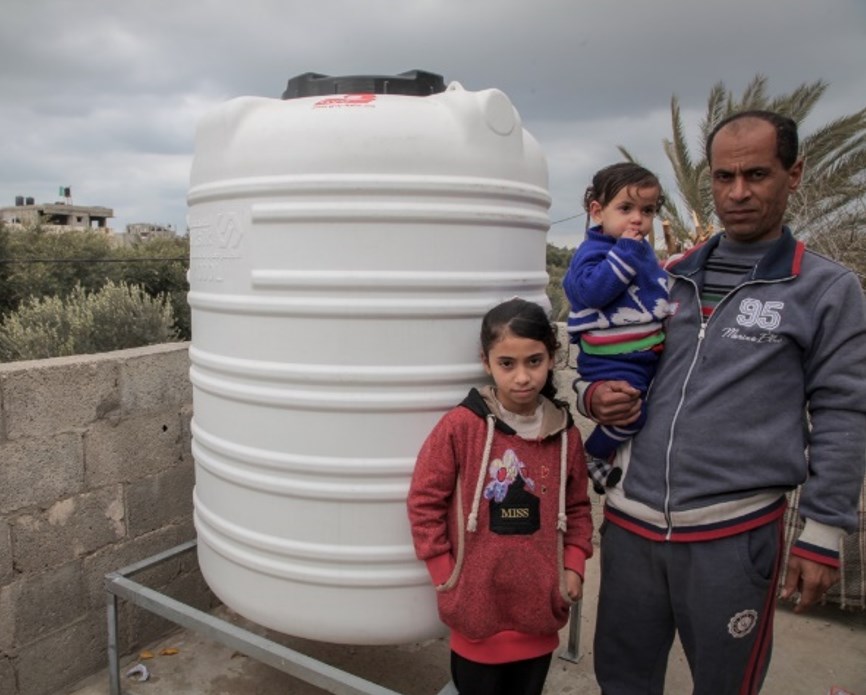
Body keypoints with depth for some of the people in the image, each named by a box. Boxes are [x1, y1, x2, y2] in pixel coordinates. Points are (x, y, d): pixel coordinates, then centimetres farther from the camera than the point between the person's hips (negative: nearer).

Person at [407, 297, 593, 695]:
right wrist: (445, 575, -8)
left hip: (540, 607, 4)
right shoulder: (460, 426, -16)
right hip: (478, 605, -3)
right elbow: (424, 501, -9)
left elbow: (577, 507, 10)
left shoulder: (565, 434, -3)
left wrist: (574, 564, 0)